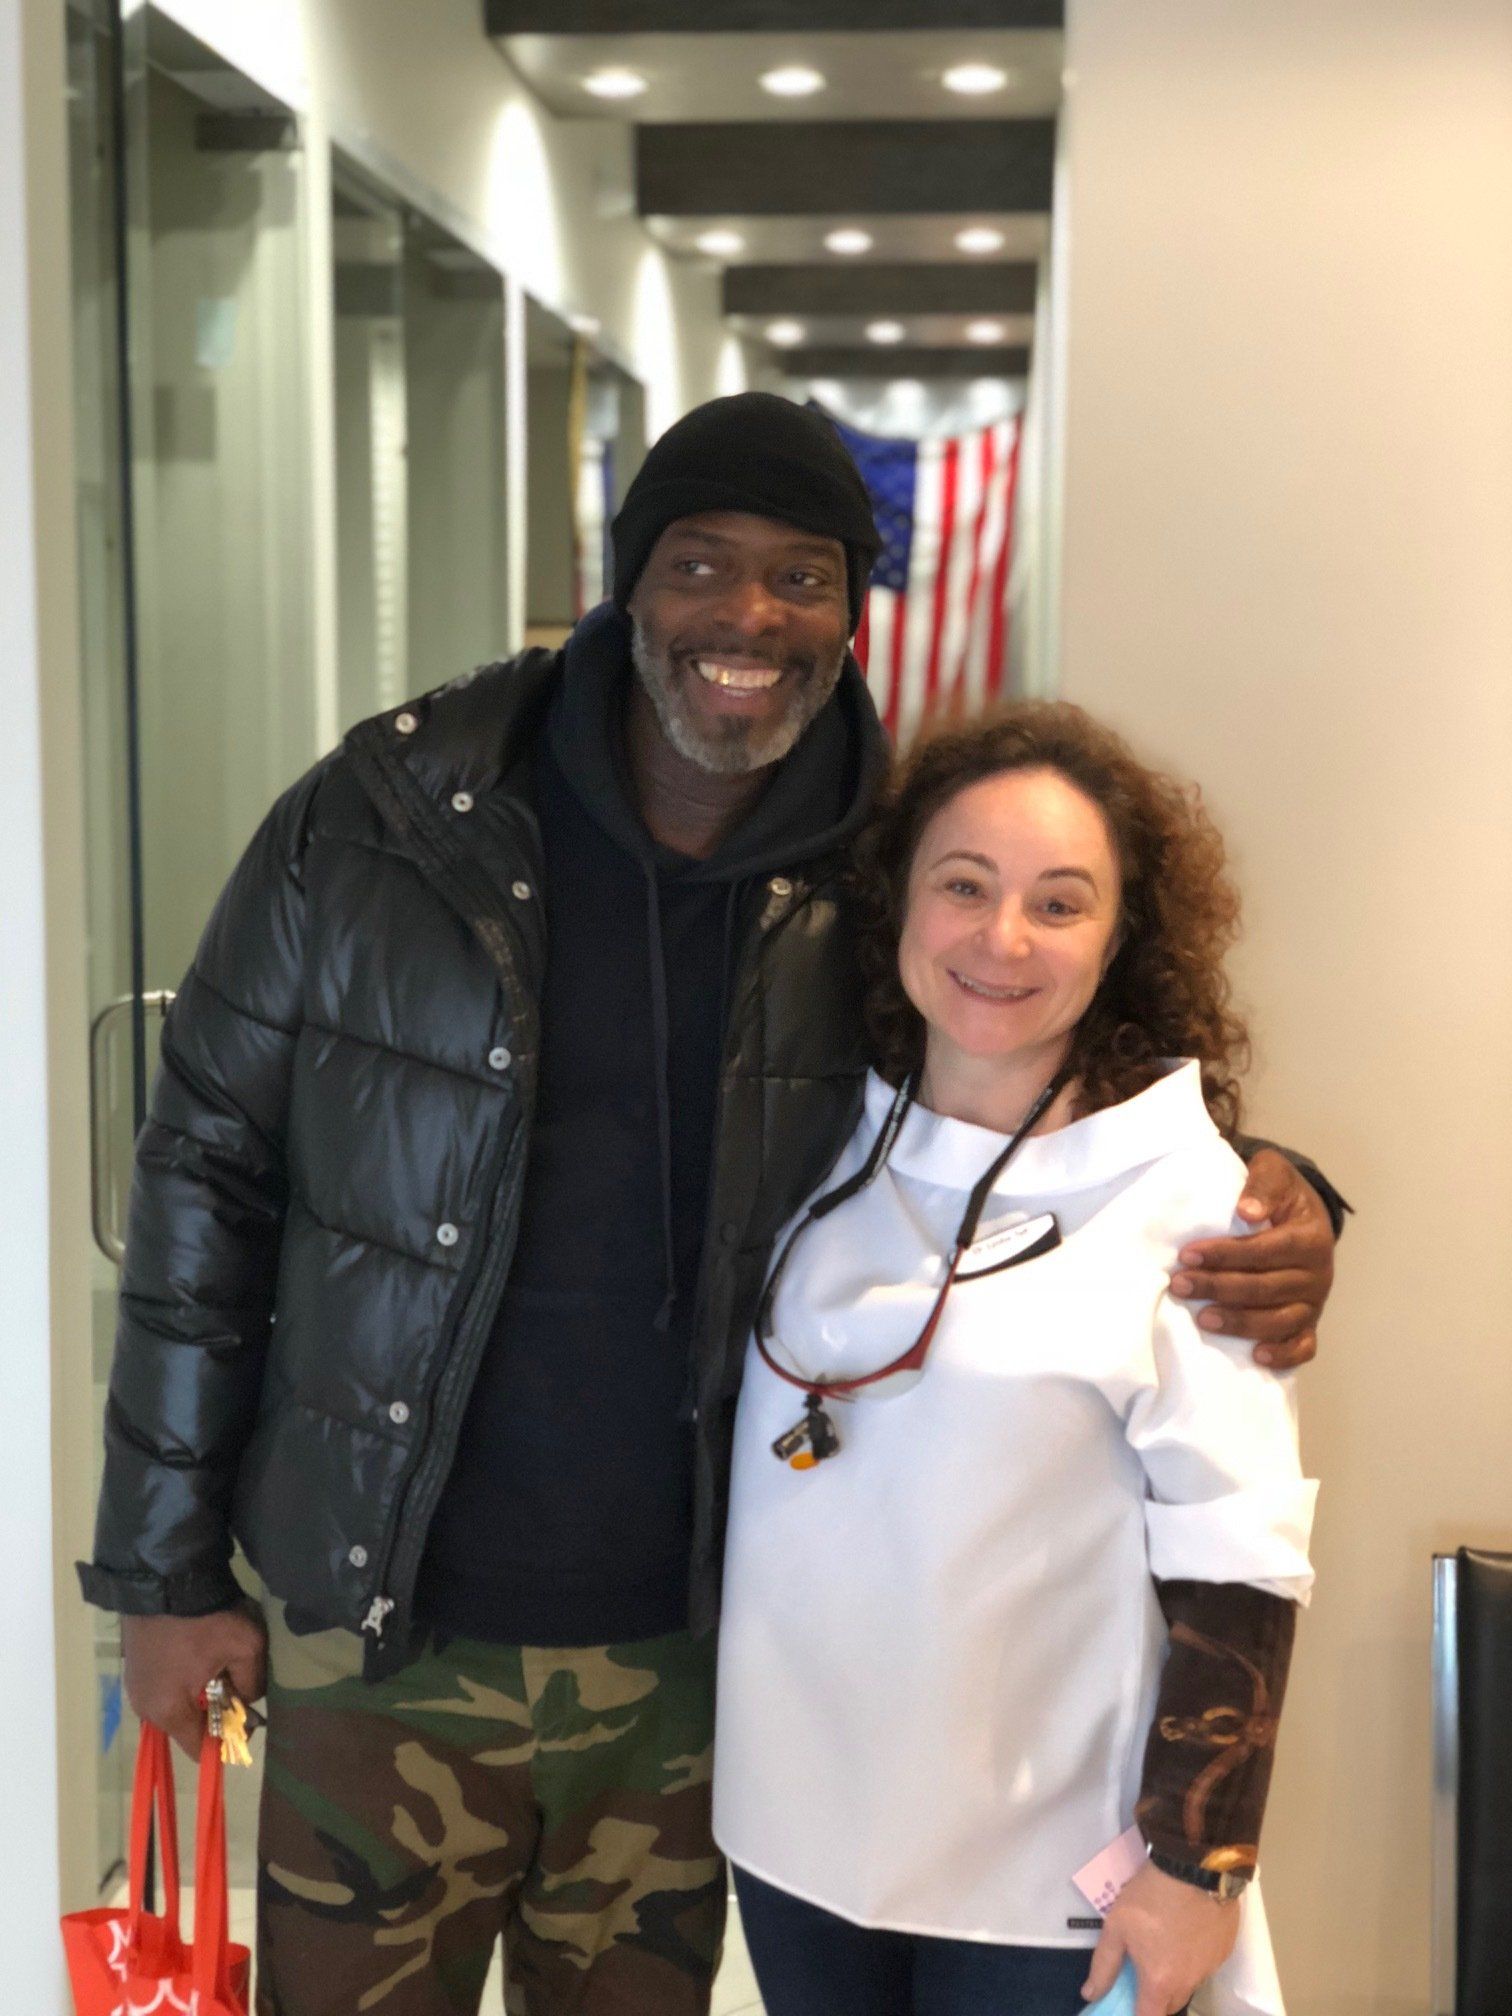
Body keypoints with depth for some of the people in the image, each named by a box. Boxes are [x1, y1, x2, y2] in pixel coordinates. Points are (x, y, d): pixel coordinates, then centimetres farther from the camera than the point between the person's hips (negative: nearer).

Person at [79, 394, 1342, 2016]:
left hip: (695, 1656, 2)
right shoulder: (380, 819, -10)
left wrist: (1266, 1208, -17)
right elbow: (209, 1173, -3)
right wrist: (167, 1568, -2)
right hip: (389, 1637, -1)